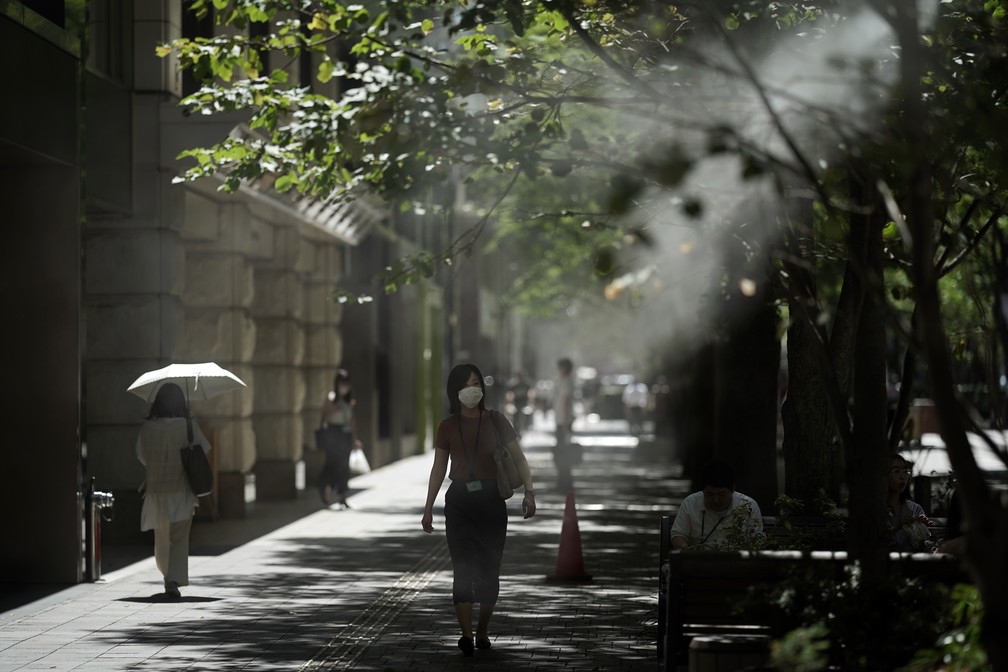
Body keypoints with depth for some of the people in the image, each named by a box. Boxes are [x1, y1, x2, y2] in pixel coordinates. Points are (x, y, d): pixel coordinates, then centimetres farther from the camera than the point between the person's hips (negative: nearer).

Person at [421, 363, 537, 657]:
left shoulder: (496, 421, 1)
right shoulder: (448, 426, 3)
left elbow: (519, 458, 2)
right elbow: (438, 469, 8)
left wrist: (529, 491, -10)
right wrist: (428, 508, 6)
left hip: (491, 499, 1)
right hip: (460, 500, 0)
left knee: (489, 569, 5)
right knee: (463, 568, -10)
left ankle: (483, 632, 20)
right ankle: (466, 635, -17)